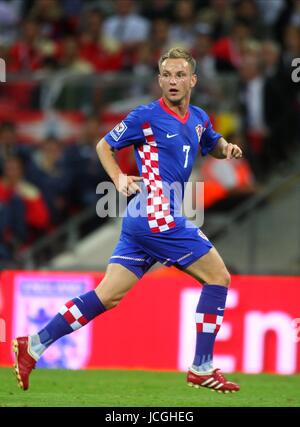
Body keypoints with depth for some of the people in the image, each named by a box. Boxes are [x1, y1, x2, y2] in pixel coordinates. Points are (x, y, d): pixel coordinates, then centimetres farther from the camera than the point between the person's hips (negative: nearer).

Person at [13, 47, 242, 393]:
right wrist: (119, 179, -14)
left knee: (107, 296, 3)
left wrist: (226, 148, 10)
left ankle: (34, 345, 1)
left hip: (141, 220, 8)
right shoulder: (146, 116, -6)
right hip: (156, 217, -8)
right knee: (218, 277, -1)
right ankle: (201, 368, 4)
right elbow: (104, 146, 3)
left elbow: (213, 145, 34)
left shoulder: (199, 119, 15)